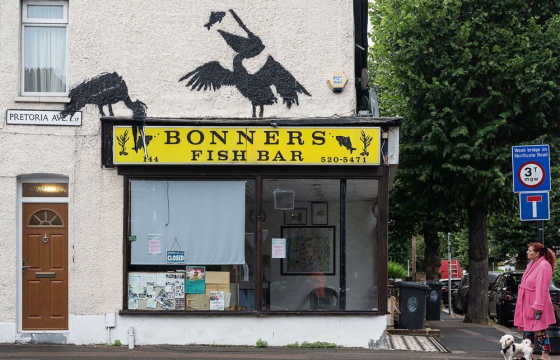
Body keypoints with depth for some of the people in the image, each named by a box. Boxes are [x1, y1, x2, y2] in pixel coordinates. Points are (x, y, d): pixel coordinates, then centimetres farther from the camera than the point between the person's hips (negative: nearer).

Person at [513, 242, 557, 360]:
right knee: (527, 329, 14)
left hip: (536, 303, -9)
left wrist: (538, 306, -23)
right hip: (527, 304, 9)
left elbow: (541, 288, -21)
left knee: (539, 330, -6)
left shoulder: (544, 266, -17)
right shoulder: (532, 264, 12)